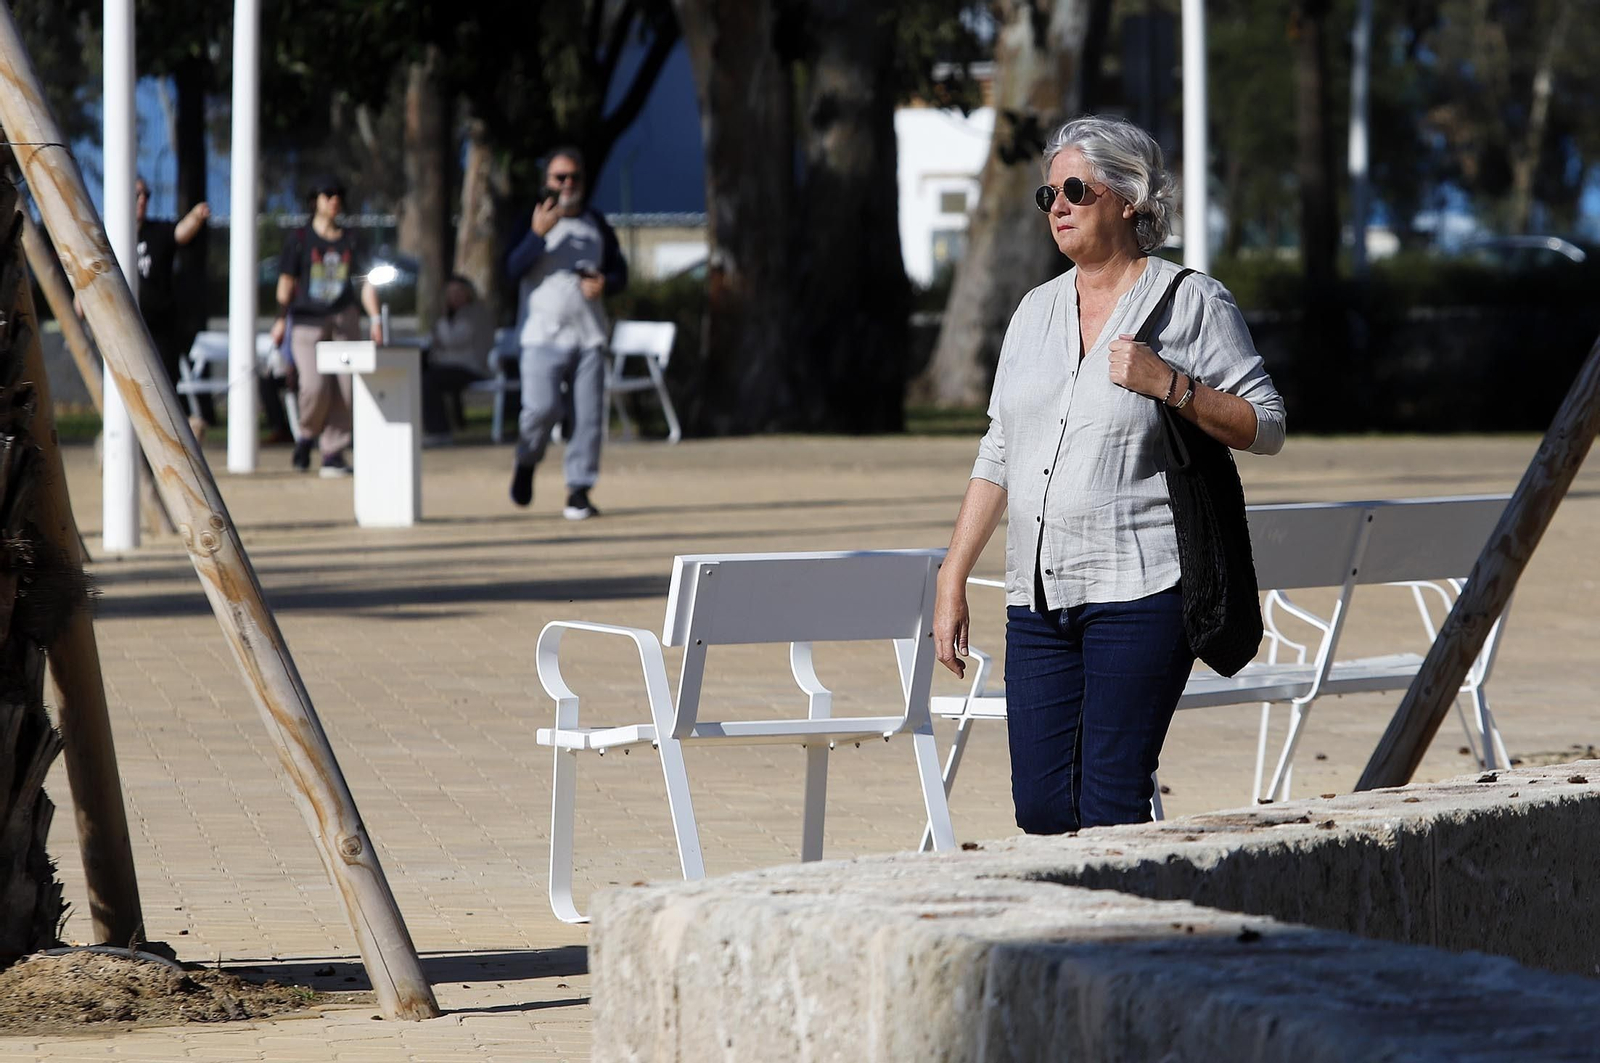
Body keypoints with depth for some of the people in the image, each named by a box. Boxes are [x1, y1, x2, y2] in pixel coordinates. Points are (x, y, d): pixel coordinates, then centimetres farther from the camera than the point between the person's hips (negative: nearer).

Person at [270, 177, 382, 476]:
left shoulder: (349, 242, 13)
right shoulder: (300, 239, 5)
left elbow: (365, 282, 10)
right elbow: (287, 281, 2)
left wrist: (375, 318, -2)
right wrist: (281, 319, -8)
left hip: (344, 321, 3)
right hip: (307, 322, -3)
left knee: (343, 388, -4)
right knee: (314, 385, -19)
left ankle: (333, 453, 2)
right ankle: (307, 435, 8)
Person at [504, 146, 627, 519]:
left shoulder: (595, 223, 16)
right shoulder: (530, 220, 3)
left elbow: (619, 271, 21)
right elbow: (512, 270, -10)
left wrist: (605, 284, -1)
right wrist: (537, 234, -22)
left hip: (589, 335, 4)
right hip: (543, 334, -4)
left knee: (589, 415, -3)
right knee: (542, 408, -17)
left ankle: (579, 491, 4)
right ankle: (526, 462, 13)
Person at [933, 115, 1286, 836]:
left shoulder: (1192, 302, 0)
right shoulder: (1037, 309, 17)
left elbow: (1266, 426, -2)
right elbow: (998, 454, 20)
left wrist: (1168, 385, -15)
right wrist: (952, 580, 15)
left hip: (1139, 590, -6)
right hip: (1038, 596, 6)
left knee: (1110, 811, -12)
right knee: (1040, 810, 0)